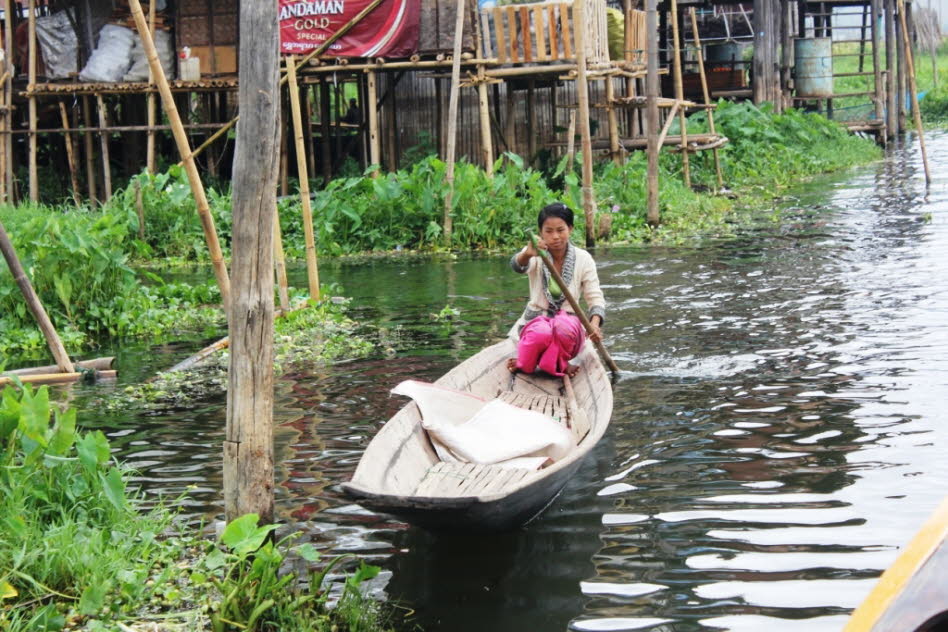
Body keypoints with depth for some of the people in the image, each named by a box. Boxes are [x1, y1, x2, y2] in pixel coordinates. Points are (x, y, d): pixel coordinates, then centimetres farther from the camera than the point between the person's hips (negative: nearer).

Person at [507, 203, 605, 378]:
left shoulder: (583, 259, -3)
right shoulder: (535, 255, -6)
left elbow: (595, 297, -5)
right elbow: (518, 265, -30)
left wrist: (595, 323, -26)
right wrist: (527, 254, -56)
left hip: (567, 319, 0)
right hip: (536, 320, 0)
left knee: (565, 327, -37)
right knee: (541, 332, -37)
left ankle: (559, 364, -9)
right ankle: (524, 364, -6)